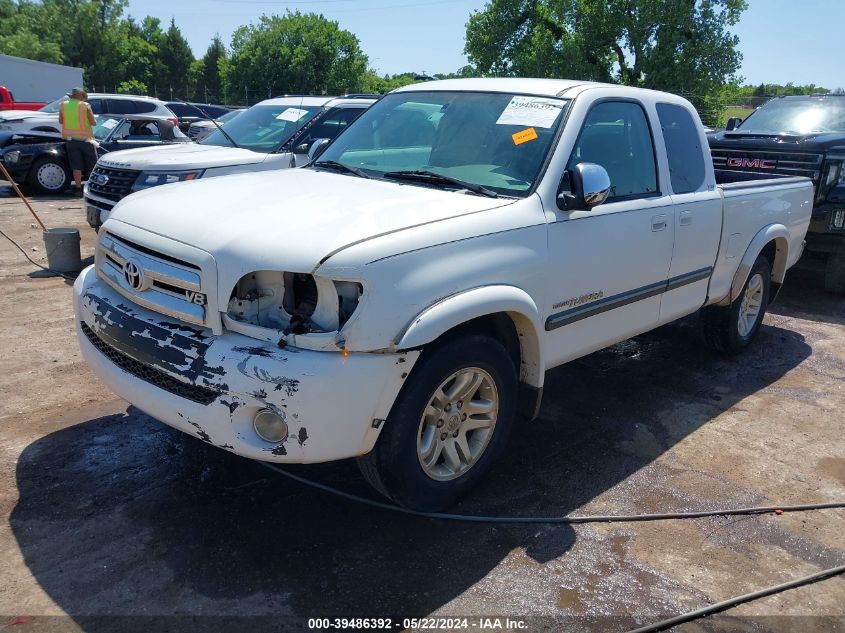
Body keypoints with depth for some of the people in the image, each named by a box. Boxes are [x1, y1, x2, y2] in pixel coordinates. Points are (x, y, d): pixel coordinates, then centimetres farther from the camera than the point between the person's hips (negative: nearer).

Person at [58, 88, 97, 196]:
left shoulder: (63, 105, 5)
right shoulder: (85, 106, -6)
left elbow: (60, 121, 15)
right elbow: (93, 122, -5)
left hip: (70, 139, 3)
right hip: (85, 138, -3)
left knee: (76, 166, 3)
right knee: (92, 166, 6)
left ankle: (78, 188, -2)